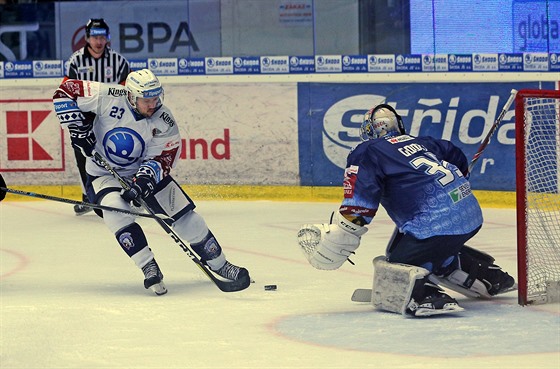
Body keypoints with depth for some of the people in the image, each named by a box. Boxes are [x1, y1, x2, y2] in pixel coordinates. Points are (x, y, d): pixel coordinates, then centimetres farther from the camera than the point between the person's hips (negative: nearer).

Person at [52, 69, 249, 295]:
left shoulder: (164, 122, -17)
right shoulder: (109, 98, -24)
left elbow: (162, 158, -16)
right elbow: (65, 92, -18)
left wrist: (145, 178, -35)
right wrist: (77, 127, -24)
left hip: (144, 171, 2)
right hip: (103, 172, -2)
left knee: (184, 215, -3)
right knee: (115, 209, -32)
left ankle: (219, 264, 17)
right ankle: (150, 269, -24)